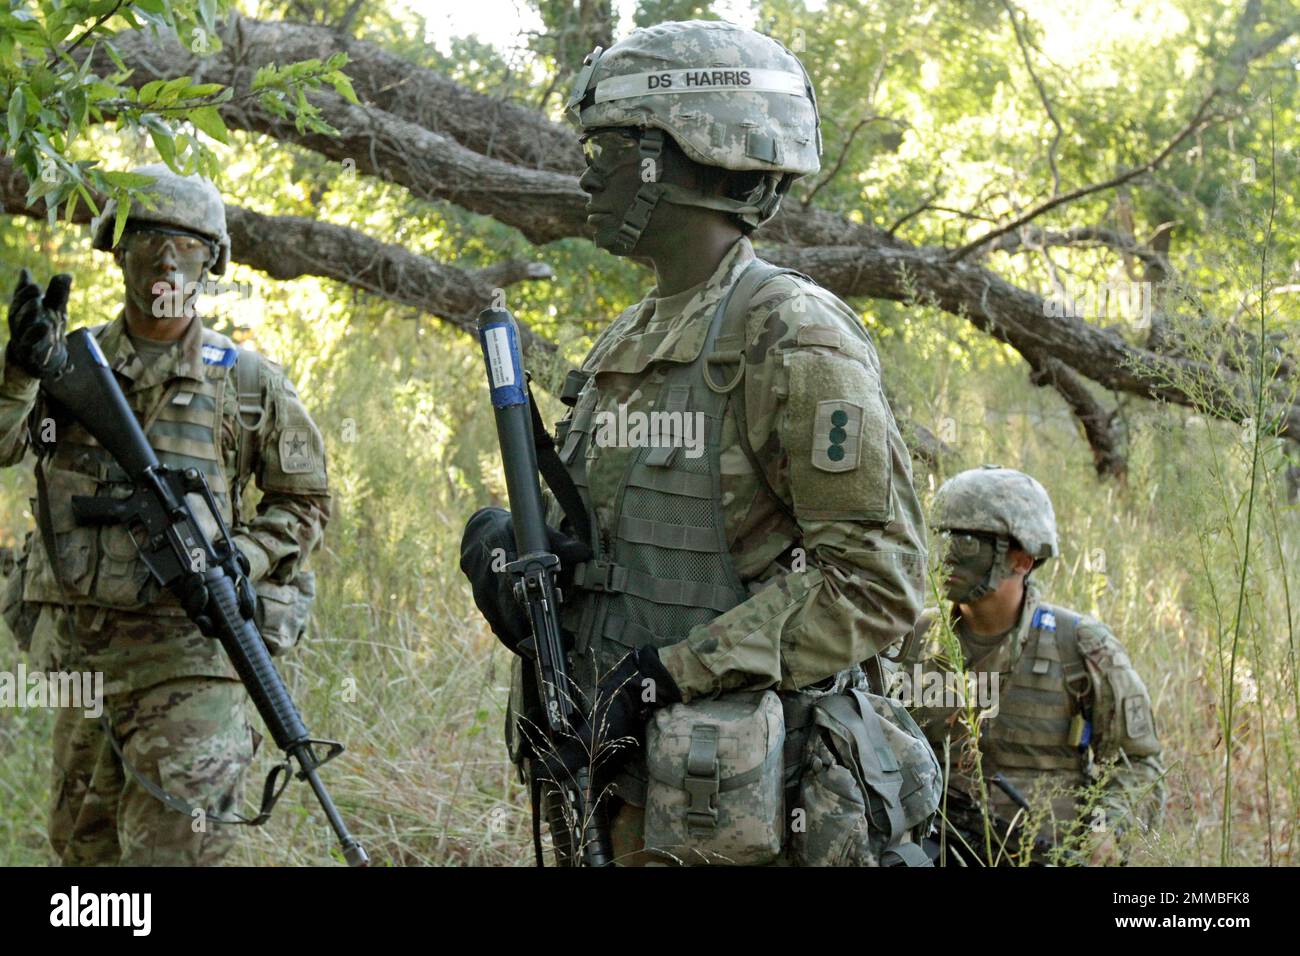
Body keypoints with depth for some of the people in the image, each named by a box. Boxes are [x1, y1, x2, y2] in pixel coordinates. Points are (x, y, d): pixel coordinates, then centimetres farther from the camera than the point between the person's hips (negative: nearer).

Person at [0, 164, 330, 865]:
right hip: (76, 645, 4)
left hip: (188, 650, -3)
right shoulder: (70, 359, 10)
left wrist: (240, 561, -7)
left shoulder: (248, 381, 5)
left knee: (174, 846, -13)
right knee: (82, 844, 13)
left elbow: (304, 500, 10)